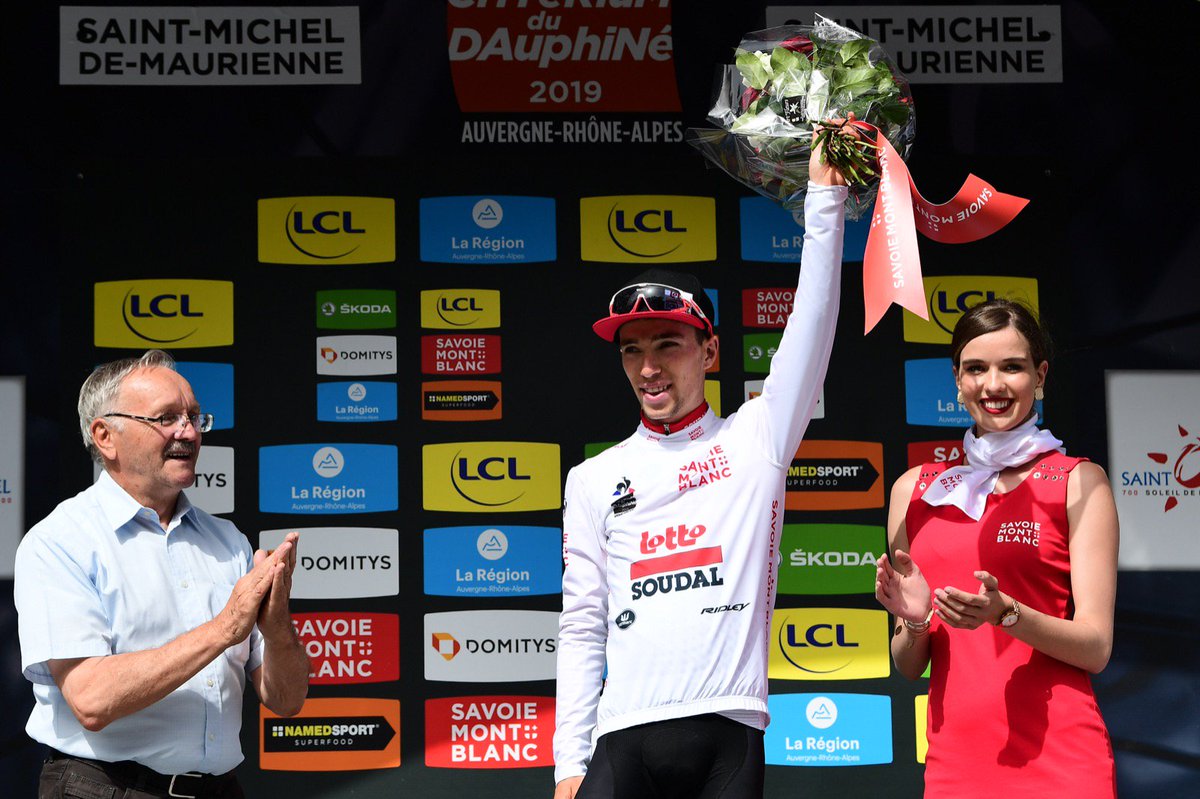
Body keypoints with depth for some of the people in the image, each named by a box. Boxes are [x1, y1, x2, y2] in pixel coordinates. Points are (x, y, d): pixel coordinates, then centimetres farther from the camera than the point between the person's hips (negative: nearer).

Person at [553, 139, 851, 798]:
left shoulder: (755, 440, 10)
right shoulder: (594, 480, 14)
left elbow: (812, 324, -1)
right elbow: (582, 628, 12)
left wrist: (824, 197, -8)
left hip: (728, 736, -1)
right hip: (624, 738, 1)